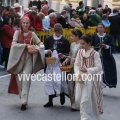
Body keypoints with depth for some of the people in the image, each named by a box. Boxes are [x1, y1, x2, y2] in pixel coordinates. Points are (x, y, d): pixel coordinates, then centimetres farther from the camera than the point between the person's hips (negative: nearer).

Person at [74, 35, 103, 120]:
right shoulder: (80, 52, 4)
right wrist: (77, 75, -8)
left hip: (91, 79, -5)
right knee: (78, 99, 6)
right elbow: (76, 64, 7)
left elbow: (99, 67, -11)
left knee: (85, 100, -9)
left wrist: (87, 70, -19)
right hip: (81, 78, 5)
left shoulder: (95, 54, -11)